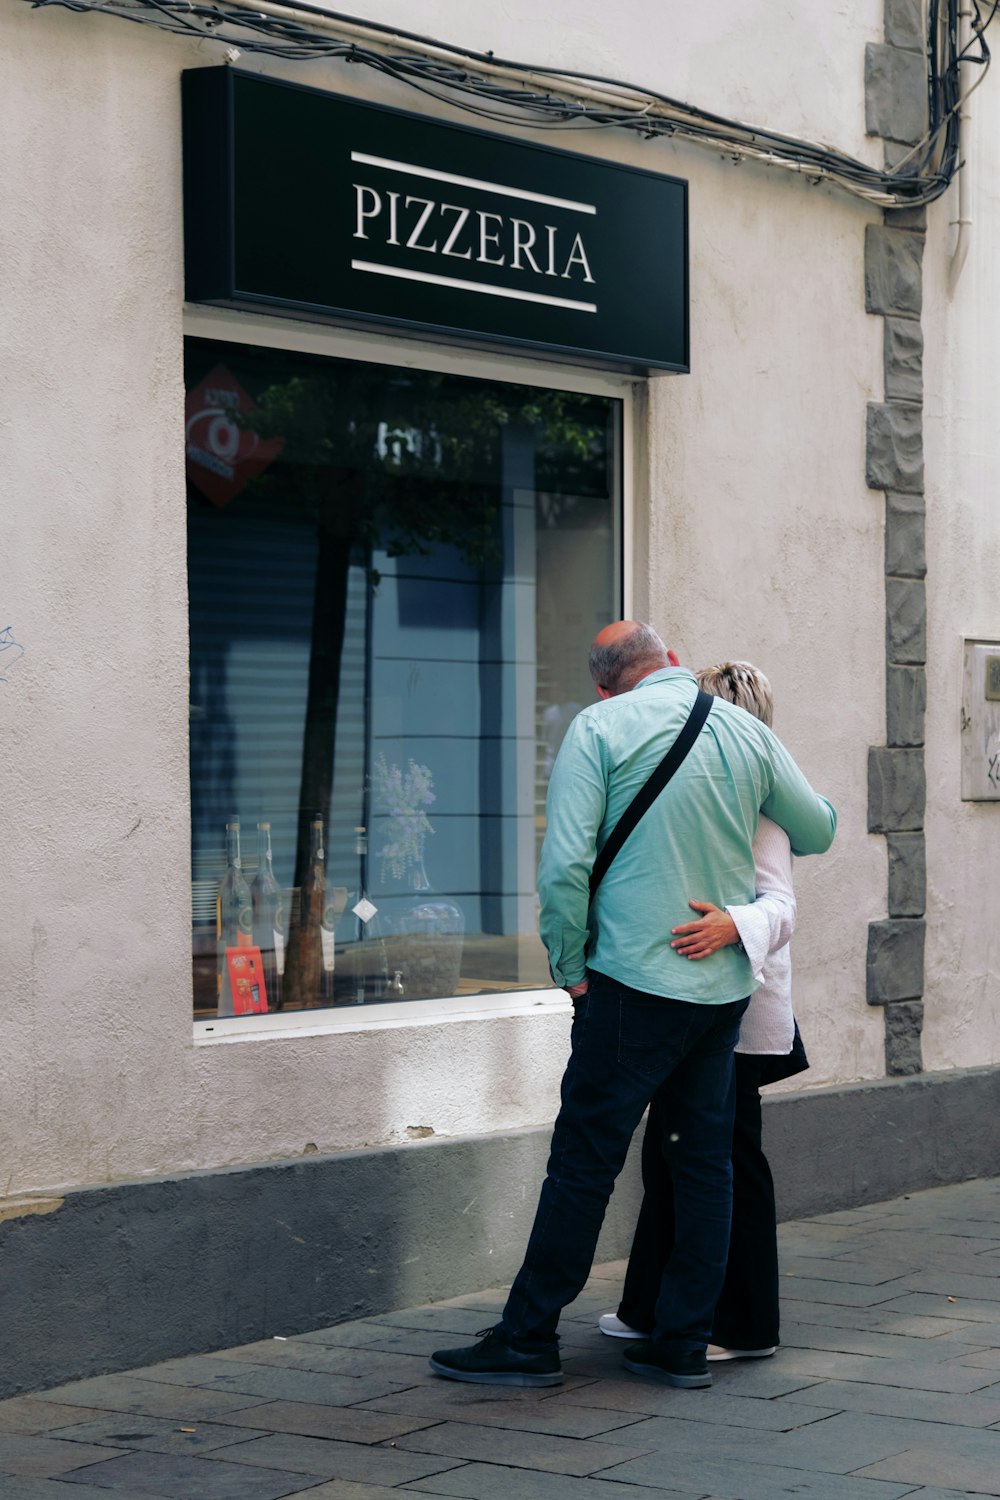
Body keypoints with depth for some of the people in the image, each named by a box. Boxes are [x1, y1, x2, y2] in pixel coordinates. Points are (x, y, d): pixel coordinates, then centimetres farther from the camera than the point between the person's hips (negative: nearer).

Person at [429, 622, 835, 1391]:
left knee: (584, 1161, -1)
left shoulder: (599, 726, -5)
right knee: (706, 1162, 11)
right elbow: (818, 830, 20)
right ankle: (684, 1342, 15)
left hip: (635, 981, -5)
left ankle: (529, 1340, 5)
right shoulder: (749, 731, 9)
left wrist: (570, 967, -2)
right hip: (726, 983, 5)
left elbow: (565, 864, -13)